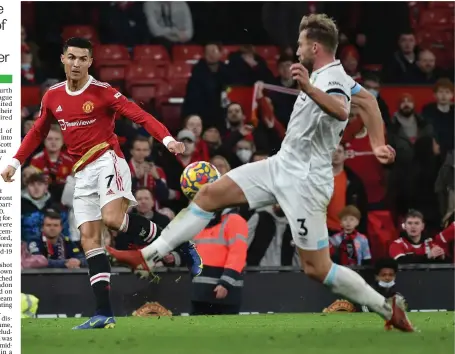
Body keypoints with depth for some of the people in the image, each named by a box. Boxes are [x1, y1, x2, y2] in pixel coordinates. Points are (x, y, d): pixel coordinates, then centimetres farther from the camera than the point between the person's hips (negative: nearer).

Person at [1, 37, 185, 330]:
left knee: (112, 218, -31)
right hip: (83, 172, 6)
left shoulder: (103, 92, -8)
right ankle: (105, 313, -5)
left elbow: (139, 115, -16)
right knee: (89, 238, -2)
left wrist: (167, 139, -29)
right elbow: (38, 132, 24)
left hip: (107, 160, -6)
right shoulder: (53, 97, 8)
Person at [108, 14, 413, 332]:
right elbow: (367, 100, 23)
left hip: (304, 181, -10)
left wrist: (308, 88, -61)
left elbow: (340, 112, -46)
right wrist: (378, 144, 24)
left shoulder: (331, 81, -22)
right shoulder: (334, 76, 7)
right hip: (283, 165, 10)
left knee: (317, 268, -7)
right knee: (210, 194, 5)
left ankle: (388, 309, 7)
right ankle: (148, 256, 9)